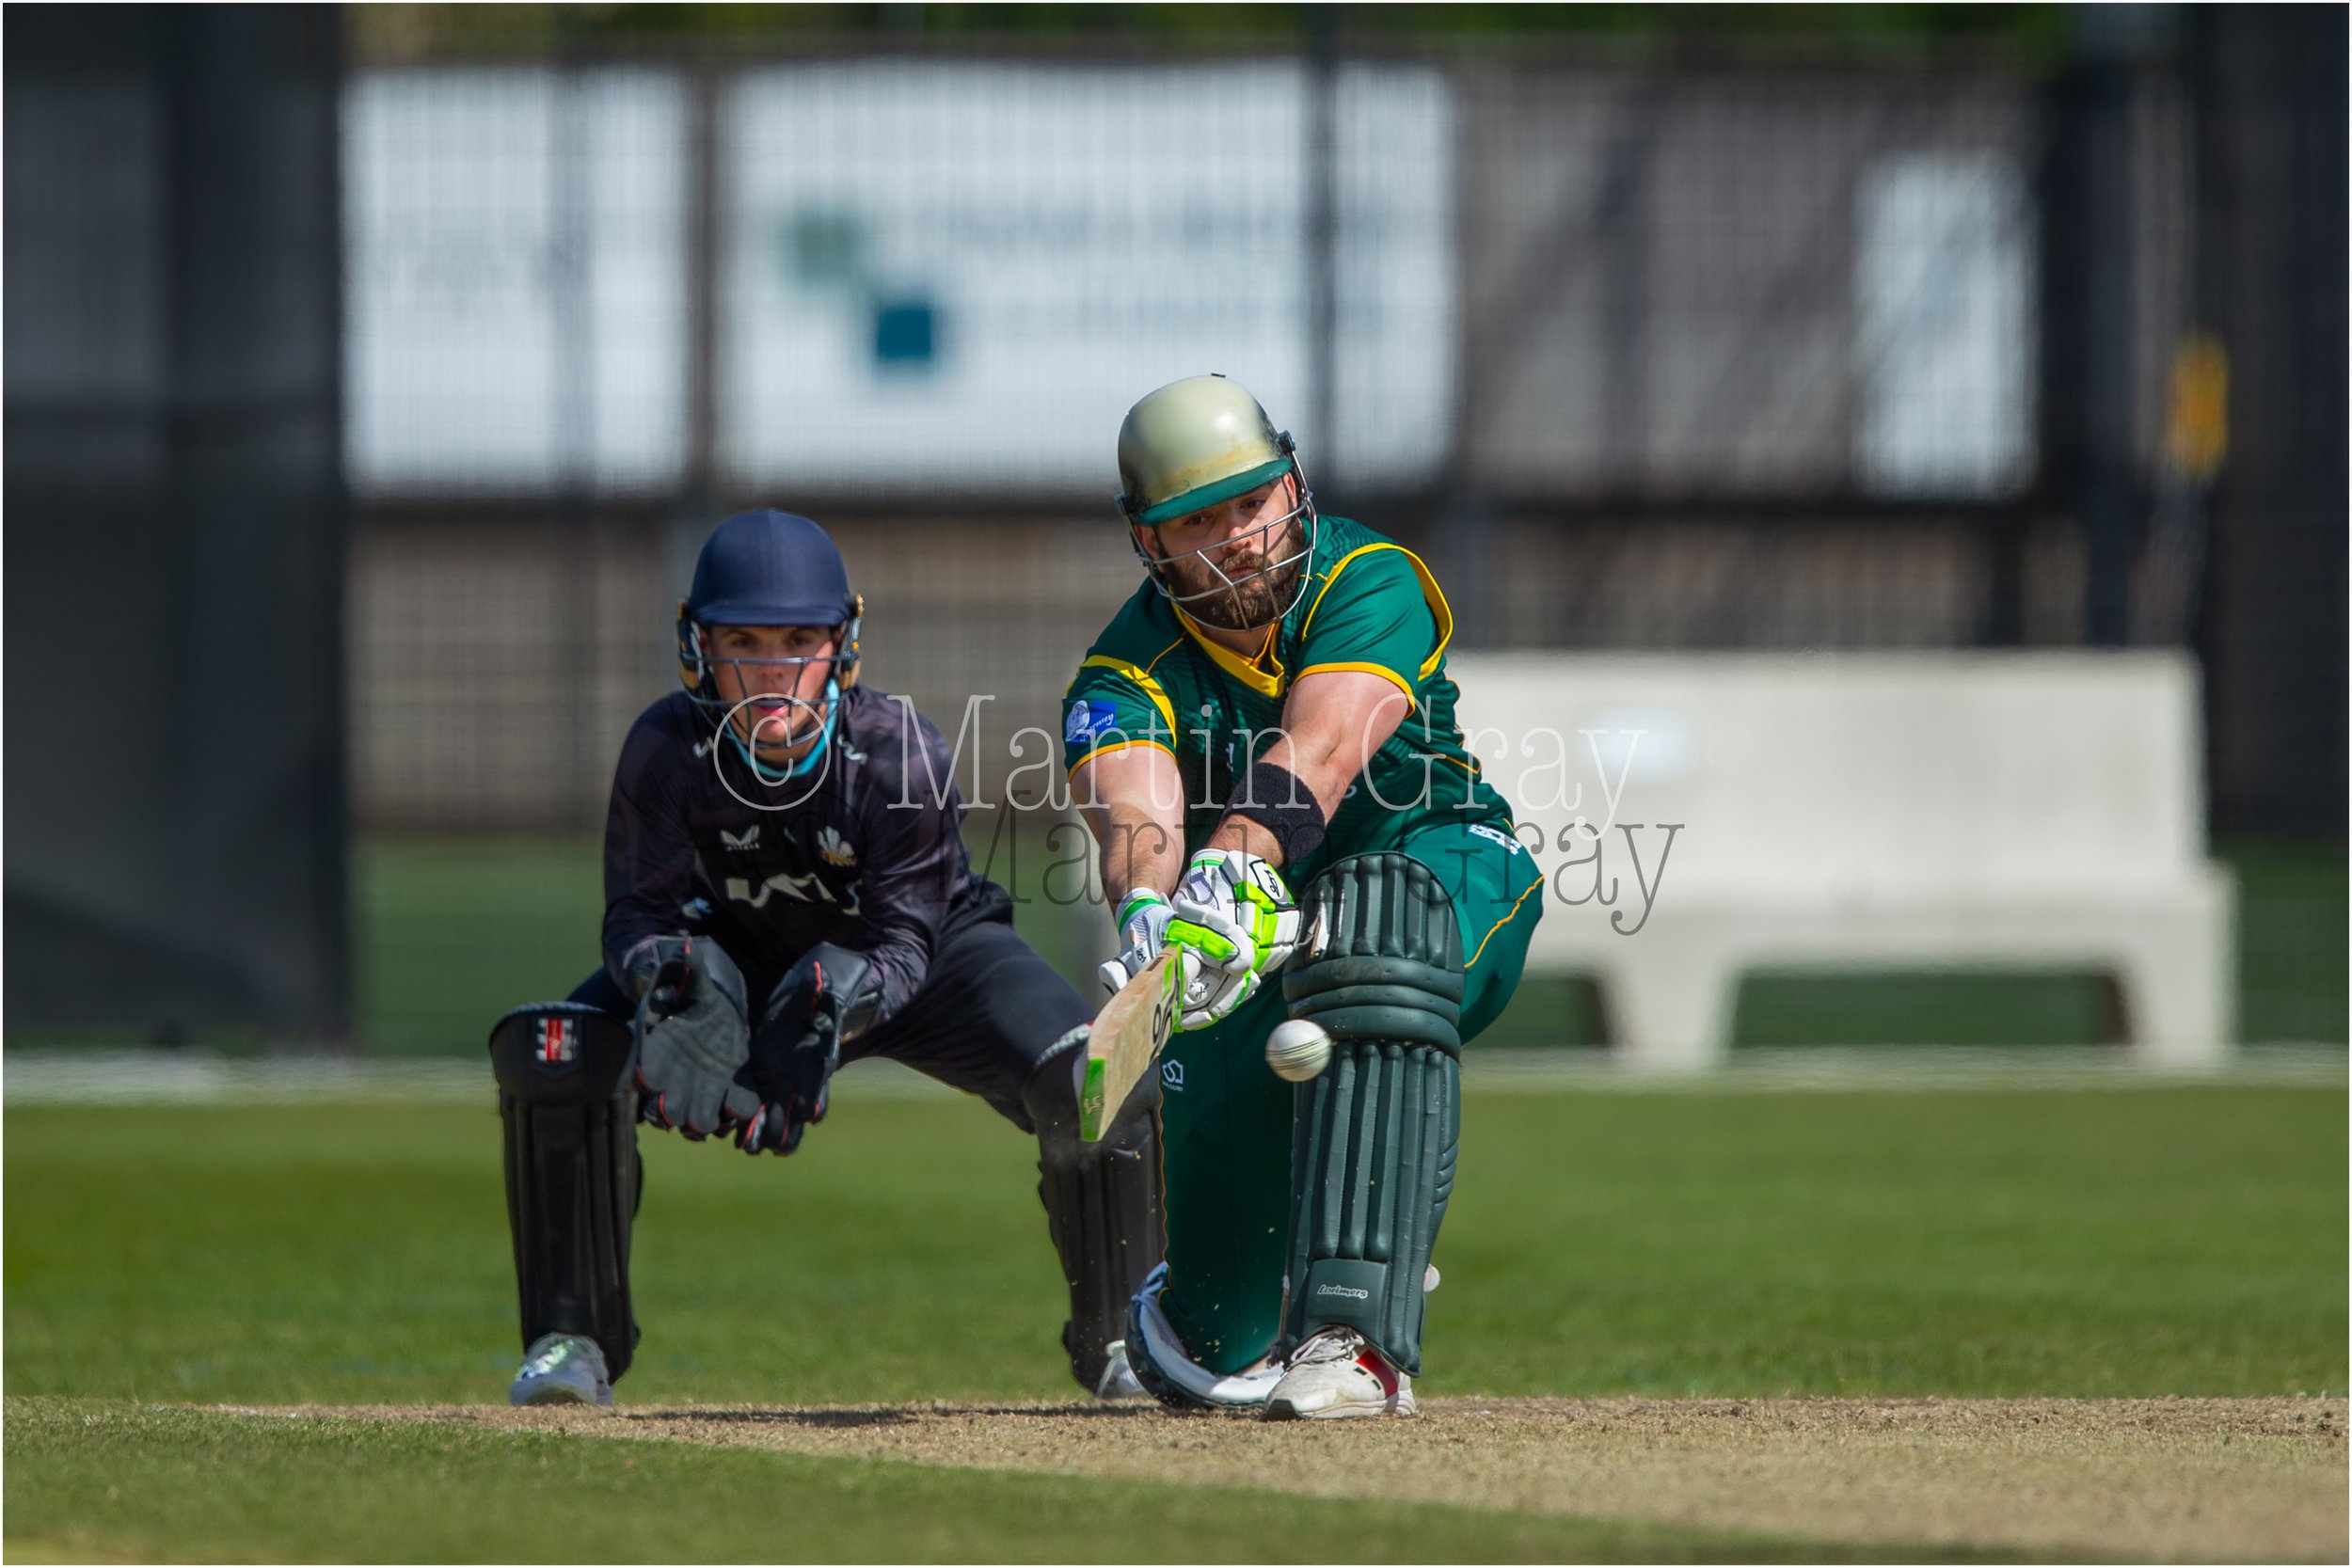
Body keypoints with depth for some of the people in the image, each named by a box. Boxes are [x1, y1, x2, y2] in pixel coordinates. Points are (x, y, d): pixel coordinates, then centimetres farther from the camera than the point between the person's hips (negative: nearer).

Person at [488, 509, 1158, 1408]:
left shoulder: (902, 753, -30)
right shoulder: (668, 750, -25)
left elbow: (905, 945, -29)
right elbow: (640, 914, -23)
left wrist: (832, 1003, -50)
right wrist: (675, 973, -47)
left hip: (925, 957, -2)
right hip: (745, 955, 2)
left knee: (1087, 1082, -27)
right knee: (551, 1054, -22)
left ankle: (1116, 1337, -2)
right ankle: (572, 1339, -7)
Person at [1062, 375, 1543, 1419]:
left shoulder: (1368, 584, -19)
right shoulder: (1128, 672, -13)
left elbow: (1318, 753, -37)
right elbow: (1136, 814, -34)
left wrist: (1228, 872, -56)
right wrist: (1151, 913, -58)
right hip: (1255, 947, 3)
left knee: (1377, 925, -43)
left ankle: (1360, 1343, -48)